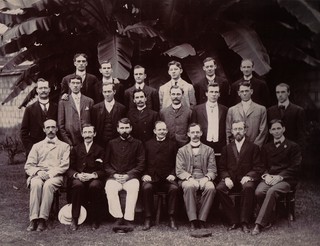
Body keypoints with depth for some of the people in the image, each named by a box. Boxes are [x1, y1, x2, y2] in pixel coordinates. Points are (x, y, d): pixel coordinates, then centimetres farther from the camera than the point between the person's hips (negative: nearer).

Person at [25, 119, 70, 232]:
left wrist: (50, 173, -12)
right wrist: (38, 172, -10)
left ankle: (42, 219, -35)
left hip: (55, 176, -1)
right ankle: (33, 219, -34)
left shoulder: (64, 146, 17)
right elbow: (28, 166, 12)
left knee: (48, 185, -36)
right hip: (38, 175, 2)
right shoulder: (37, 146, 22)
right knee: (36, 184, -34)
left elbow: (64, 165, 4)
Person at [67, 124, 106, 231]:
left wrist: (92, 175, -16)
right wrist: (77, 175, -12)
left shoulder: (100, 150, 15)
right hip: (78, 179, 1)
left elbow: (103, 170, 4)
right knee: (78, 185, -34)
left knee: (94, 186, -35)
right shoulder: (76, 149, 19)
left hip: (94, 179, -1)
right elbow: (69, 169, 9)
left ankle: (95, 220, -20)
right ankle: (74, 219, -24)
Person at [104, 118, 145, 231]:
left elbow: (141, 164, 4)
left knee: (133, 187, -34)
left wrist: (128, 175, -8)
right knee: (110, 188, -31)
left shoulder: (137, 143, 12)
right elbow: (106, 163, 12)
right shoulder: (112, 143, 17)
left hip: (131, 176, -1)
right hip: (114, 176, 1)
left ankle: (128, 219, -31)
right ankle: (118, 218, -27)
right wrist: (114, 174, -6)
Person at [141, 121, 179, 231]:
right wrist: (145, 174, -3)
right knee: (146, 187, -32)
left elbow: (176, 163, 12)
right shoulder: (148, 144, 17)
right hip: (151, 178, 0)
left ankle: (171, 219, -20)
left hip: (167, 178, 0)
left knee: (174, 188, -31)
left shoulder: (172, 144, 16)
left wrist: (172, 174, -4)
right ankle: (147, 219, -21)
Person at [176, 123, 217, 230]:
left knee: (211, 188, -33)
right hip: (188, 179, -1)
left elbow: (212, 170, 9)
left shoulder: (209, 150, 17)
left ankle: (201, 220, -27)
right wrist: (190, 178, -15)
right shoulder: (182, 151, 15)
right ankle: (193, 221, -32)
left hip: (204, 179, 1)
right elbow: (179, 171, 4)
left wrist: (206, 178, -14)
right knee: (189, 187, -36)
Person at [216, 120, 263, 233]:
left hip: (246, 180, -2)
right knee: (219, 189, -29)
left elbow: (258, 168, 3)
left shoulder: (253, 147, 11)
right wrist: (226, 178, -8)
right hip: (231, 180, 3)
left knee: (248, 188, -37)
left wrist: (249, 176, -16)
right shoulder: (227, 148, 19)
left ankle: (244, 222, -26)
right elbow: (221, 168, 13)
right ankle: (234, 220, -20)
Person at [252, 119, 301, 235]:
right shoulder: (266, 147, 21)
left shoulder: (293, 146, 8)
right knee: (259, 192, -30)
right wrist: (266, 175, -7)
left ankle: (260, 224, -32)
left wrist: (279, 177, -12)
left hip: (286, 179, -3)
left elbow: (295, 167, -1)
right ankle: (267, 220, -11)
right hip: (269, 178, 4)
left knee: (272, 191, -35)